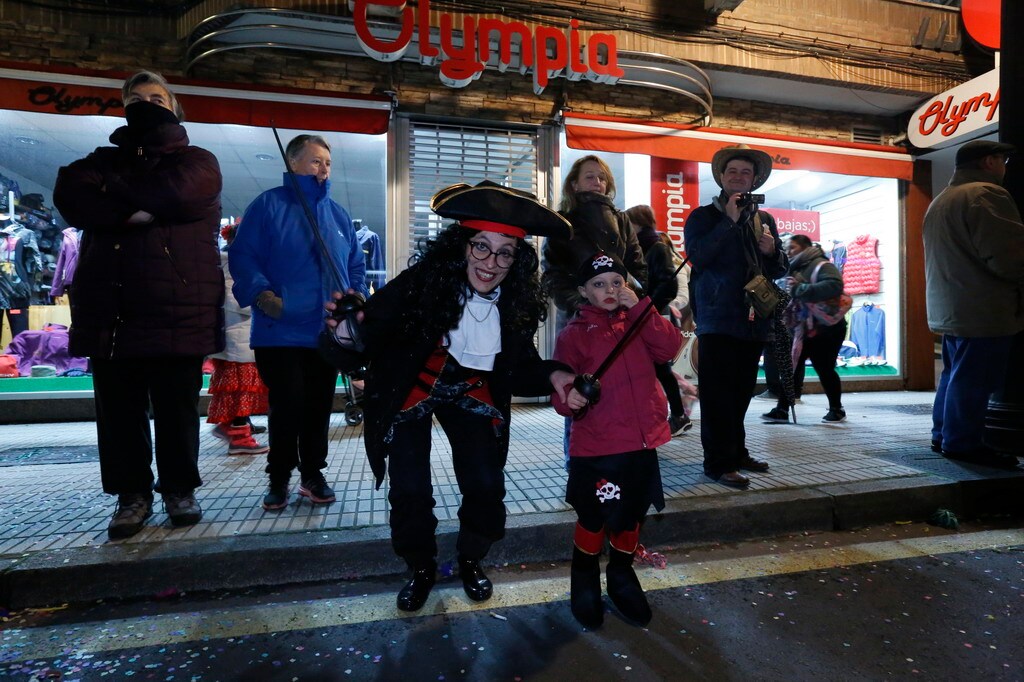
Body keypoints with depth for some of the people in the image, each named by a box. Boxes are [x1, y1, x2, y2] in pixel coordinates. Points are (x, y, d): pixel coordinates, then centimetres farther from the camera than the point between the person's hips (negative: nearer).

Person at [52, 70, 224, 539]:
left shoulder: (197, 161, 10)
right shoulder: (104, 159, 20)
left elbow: (178, 193, -13)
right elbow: (69, 196, 0)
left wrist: (113, 192, 1)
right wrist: (134, 210, -14)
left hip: (178, 313, -3)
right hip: (111, 312, 4)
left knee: (178, 410, 4)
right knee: (118, 412, 6)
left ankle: (180, 489, 19)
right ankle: (132, 494, 20)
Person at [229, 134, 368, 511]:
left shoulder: (338, 214, 16)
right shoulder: (268, 205, 1)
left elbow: (356, 265, 19)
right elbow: (242, 256, -6)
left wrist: (358, 295, 3)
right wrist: (261, 293, -20)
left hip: (328, 333, 4)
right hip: (280, 332, -4)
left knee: (319, 407, 10)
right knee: (287, 406, 0)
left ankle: (312, 475, 26)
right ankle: (279, 479, 20)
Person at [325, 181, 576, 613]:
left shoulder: (518, 302, -17)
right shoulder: (422, 282, -29)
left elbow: (521, 364, -9)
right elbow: (373, 333, -34)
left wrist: (551, 375, -29)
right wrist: (349, 334, -57)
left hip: (472, 394, 3)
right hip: (411, 392, -2)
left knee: (486, 486, -3)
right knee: (410, 491, -5)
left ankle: (471, 561, 30)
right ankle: (421, 568, 27)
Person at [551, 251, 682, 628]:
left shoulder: (639, 322, 10)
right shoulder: (574, 333, -4)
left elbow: (670, 347, -7)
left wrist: (639, 306, -11)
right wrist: (568, 399, -29)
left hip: (642, 442, 4)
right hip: (596, 447, -4)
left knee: (631, 516, 18)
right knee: (593, 519, 8)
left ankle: (622, 577, 43)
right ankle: (584, 583, 35)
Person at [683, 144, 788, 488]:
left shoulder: (764, 220, 17)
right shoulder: (703, 216, 3)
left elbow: (780, 269, 19)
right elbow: (696, 255, -16)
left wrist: (772, 251, -2)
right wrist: (729, 221, -16)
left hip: (753, 321, 6)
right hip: (717, 318, -5)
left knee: (741, 392, 13)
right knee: (718, 393, -6)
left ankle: (736, 452, 26)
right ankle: (719, 462, 1)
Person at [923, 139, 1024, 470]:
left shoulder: (940, 201, 19)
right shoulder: (985, 194, -13)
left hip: (949, 308, 10)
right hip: (983, 310, -10)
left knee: (955, 374, 16)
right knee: (974, 379, -3)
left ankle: (944, 435, 24)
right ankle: (963, 443, 4)